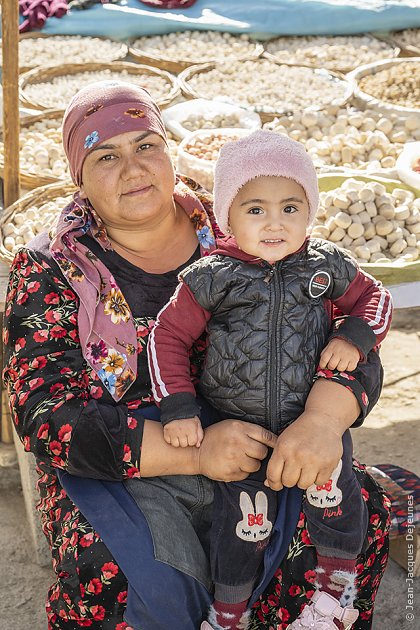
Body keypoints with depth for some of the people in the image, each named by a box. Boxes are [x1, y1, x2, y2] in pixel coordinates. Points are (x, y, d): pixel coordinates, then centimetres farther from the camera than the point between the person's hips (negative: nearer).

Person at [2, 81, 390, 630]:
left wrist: (323, 420, -27)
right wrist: (193, 452, -28)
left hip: (255, 439, 3)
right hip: (116, 468, -2)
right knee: (110, 571, -32)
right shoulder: (50, 270, -4)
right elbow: (47, 416, -15)